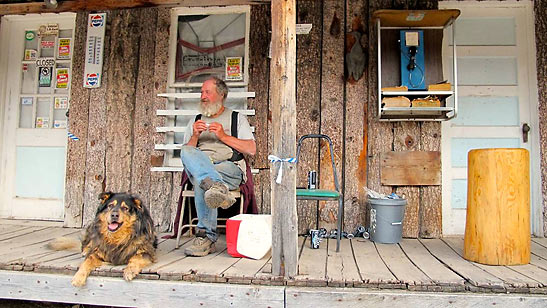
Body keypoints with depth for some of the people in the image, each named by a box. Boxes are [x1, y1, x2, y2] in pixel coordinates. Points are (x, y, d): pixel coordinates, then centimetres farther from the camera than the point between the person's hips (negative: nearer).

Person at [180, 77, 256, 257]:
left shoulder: (237, 118, 18)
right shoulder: (195, 121, 27)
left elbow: (251, 149, 4)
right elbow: (185, 153, 17)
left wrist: (224, 136, -3)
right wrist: (195, 136, -2)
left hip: (231, 169, -2)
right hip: (199, 167, 3)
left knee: (200, 180, -36)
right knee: (187, 153, -32)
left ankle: (207, 237, -35)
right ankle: (217, 187, -55)